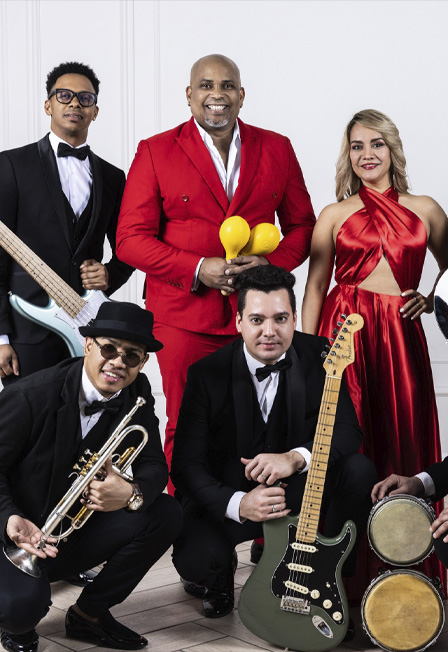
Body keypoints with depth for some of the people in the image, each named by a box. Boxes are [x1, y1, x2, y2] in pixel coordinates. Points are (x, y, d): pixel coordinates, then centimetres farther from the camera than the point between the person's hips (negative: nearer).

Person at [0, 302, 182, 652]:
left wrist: (132, 494, -29)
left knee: (165, 514, -15)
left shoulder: (138, 394, -4)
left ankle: (89, 613, 3)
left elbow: (153, 465, -5)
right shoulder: (30, 396, -20)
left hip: (74, 532, 5)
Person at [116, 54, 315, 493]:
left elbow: (302, 224, 14)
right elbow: (130, 238, -2)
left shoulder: (276, 149, 10)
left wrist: (270, 263, -7)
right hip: (184, 316, -2)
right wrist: (198, 269, -15)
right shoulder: (155, 152, 2)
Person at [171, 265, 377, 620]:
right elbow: (186, 464, -16)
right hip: (226, 497, -2)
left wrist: (296, 457, -36)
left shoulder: (317, 355, -8)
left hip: (298, 486, 3)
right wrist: (238, 504, -34)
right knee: (194, 559, -31)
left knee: (359, 470, -24)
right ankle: (218, 577, 11)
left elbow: (348, 429, -15)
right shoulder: (207, 374, -15)